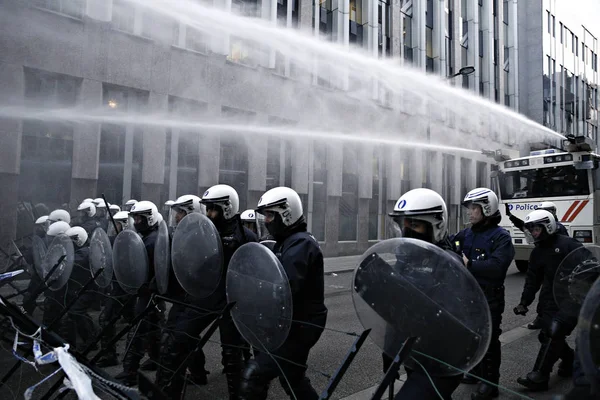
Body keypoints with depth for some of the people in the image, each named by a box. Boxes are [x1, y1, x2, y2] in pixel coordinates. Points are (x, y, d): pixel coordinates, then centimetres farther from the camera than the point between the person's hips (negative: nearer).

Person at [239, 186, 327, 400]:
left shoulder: (301, 244, -19)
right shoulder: (286, 242, 13)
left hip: (300, 326, -10)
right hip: (291, 322, 10)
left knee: (254, 375, -9)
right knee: (292, 378, 23)